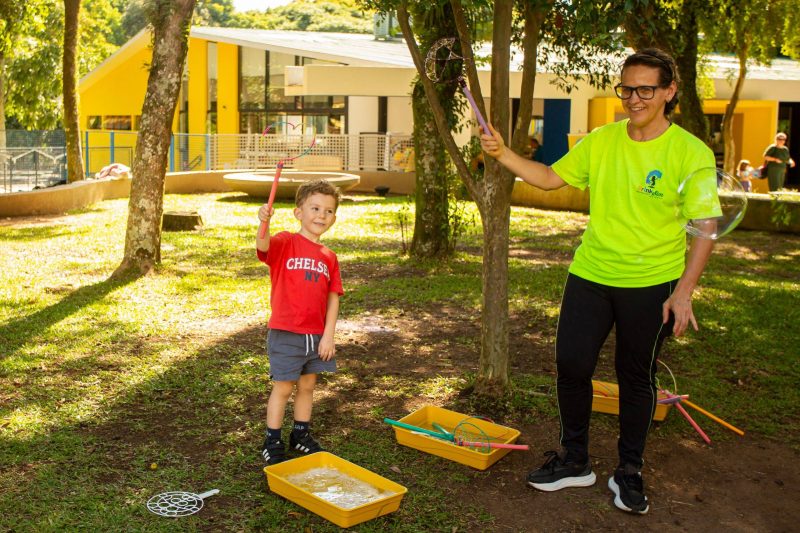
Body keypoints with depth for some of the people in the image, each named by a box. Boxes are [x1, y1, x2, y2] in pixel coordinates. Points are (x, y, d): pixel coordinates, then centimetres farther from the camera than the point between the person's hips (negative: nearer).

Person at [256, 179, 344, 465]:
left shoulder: (329, 257, 7)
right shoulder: (285, 243, -8)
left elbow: (333, 298, 7)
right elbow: (263, 246, -31)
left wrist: (328, 335, -1)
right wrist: (264, 223, -52)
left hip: (316, 335, 5)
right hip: (285, 333, -5)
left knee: (307, 386, 17)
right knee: (283, 387, 4)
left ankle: (301, 435, 34)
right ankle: (272, 442, 18)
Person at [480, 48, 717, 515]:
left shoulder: (691, 153, -10)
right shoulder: (601, 141, 1)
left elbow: (704, 230, -9)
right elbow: (551, 178, 10)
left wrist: (683, 292, -15)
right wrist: (504, 155, -5)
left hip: (652, 285, -3)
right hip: (590, 275, 4)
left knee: (637, 378, 10)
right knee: (571, 363, 3)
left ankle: (629, 472, 29)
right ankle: (575, 462, 24)